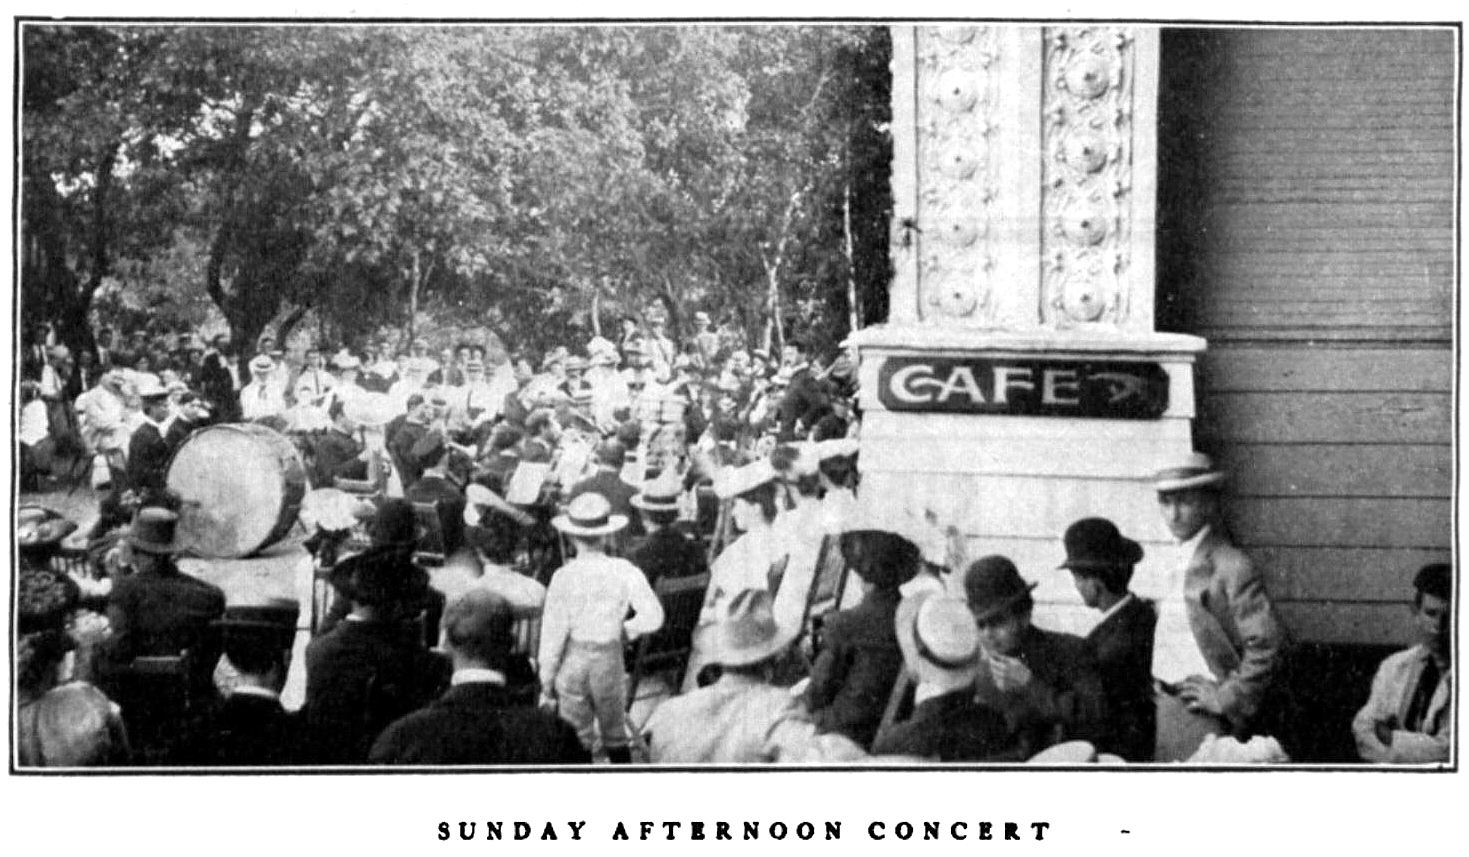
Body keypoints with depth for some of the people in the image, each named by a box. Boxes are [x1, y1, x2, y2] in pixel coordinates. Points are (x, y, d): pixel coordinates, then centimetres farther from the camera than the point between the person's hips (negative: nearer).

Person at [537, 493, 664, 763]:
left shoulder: (564, 577, -14)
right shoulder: (624, 572, -10)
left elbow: (553, 635, -10)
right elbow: (653, 617, -15)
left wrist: (546, 684, 0)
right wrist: (626, 630, 4)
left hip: (573, 661, -1)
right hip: (609, 660, 1)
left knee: (576, 742, 10)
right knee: (616, 738, 19)